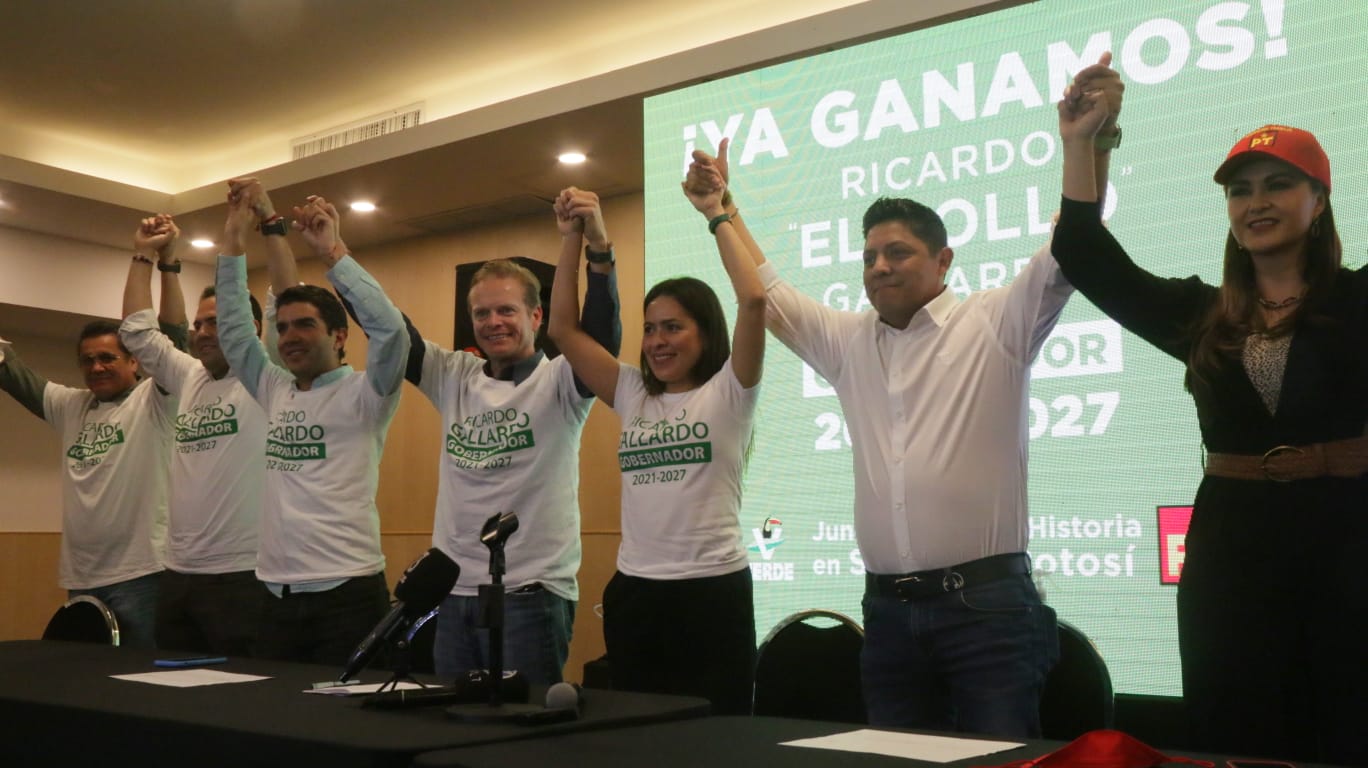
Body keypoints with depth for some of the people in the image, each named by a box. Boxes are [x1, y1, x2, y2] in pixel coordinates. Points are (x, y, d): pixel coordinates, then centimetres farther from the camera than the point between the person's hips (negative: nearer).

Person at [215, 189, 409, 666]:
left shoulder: (362, 395, -4)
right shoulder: (275, 392, 14)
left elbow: (390, 329, -20)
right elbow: (234, 331, 18)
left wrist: (333, 252, -15)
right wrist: (233, 239, 13)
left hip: (348, 596, -6)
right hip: (278, 598, 7)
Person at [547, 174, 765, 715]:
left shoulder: (727, 393, -2)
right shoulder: (633, 395, 11)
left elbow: (753, 299, -16)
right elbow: (564, 330, 10)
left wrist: (715, 215, -9)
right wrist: (573, 239, 7)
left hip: (711, 593, -5)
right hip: (632, 594, 5)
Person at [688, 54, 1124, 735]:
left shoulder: (994, 325, 0)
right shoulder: (847, 341, 13)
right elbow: (764, 293, 22)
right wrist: (724, 211, 20)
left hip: (986, 601, -5)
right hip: (888, 607, 5)